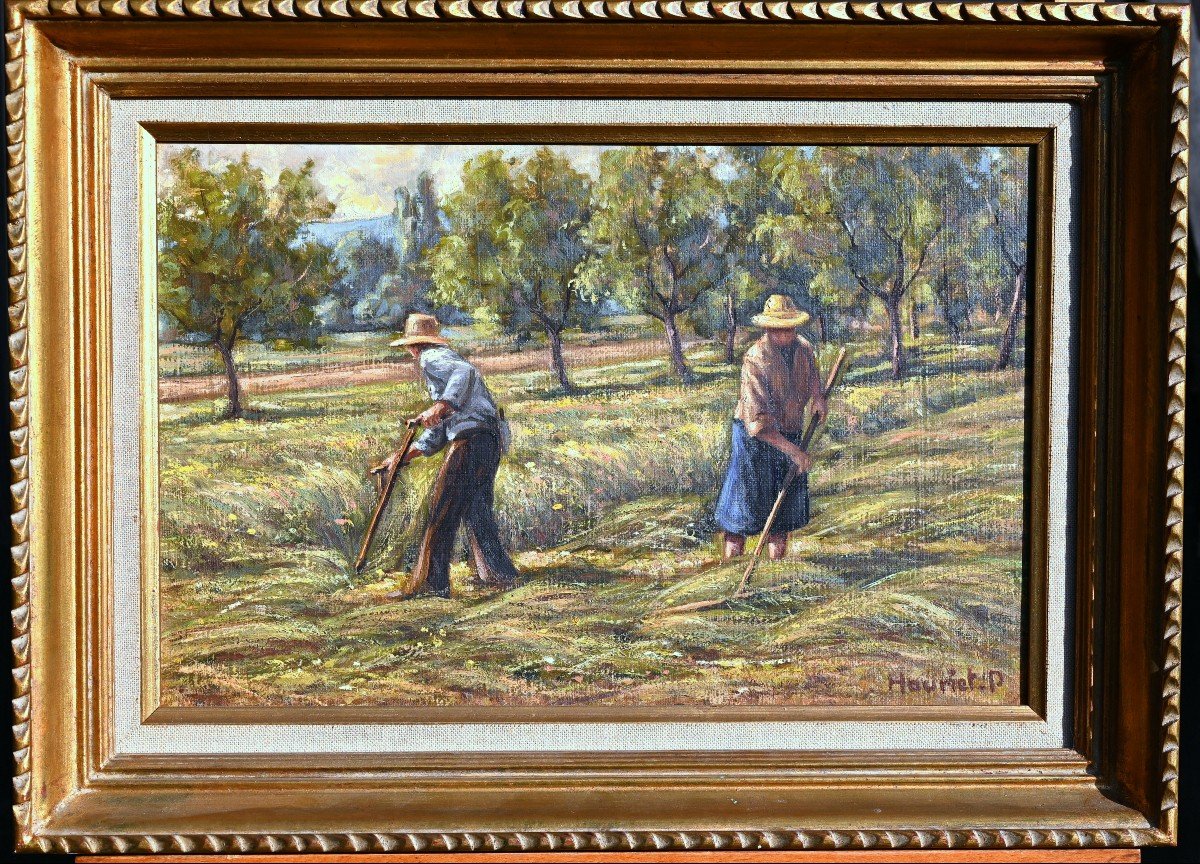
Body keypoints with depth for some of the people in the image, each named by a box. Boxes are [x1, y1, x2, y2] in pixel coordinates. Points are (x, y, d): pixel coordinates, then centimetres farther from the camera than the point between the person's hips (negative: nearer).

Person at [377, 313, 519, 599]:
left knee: (442, 510, -7)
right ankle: (498, 573, 27)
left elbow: (466, 372, -24)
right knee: (476, 509, 20)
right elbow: (439, 431, 30)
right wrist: (407, 455, 26)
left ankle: (431, 582, -8)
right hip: (491, 438, 10)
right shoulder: (446, 360, 30)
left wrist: (441, 405, -36)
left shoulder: (432, 358, 0)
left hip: (471, 439, -10)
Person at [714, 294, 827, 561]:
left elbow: (812, 374, 26)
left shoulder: (803, 348, -2)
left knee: (785, 507, 10)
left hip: (790, 435, 6)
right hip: (755, 439, -6)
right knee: (745, 502, -2)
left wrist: (818, 396, 4)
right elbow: (759, 421, -29)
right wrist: (792, 450, -31)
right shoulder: (756, 361, -24)